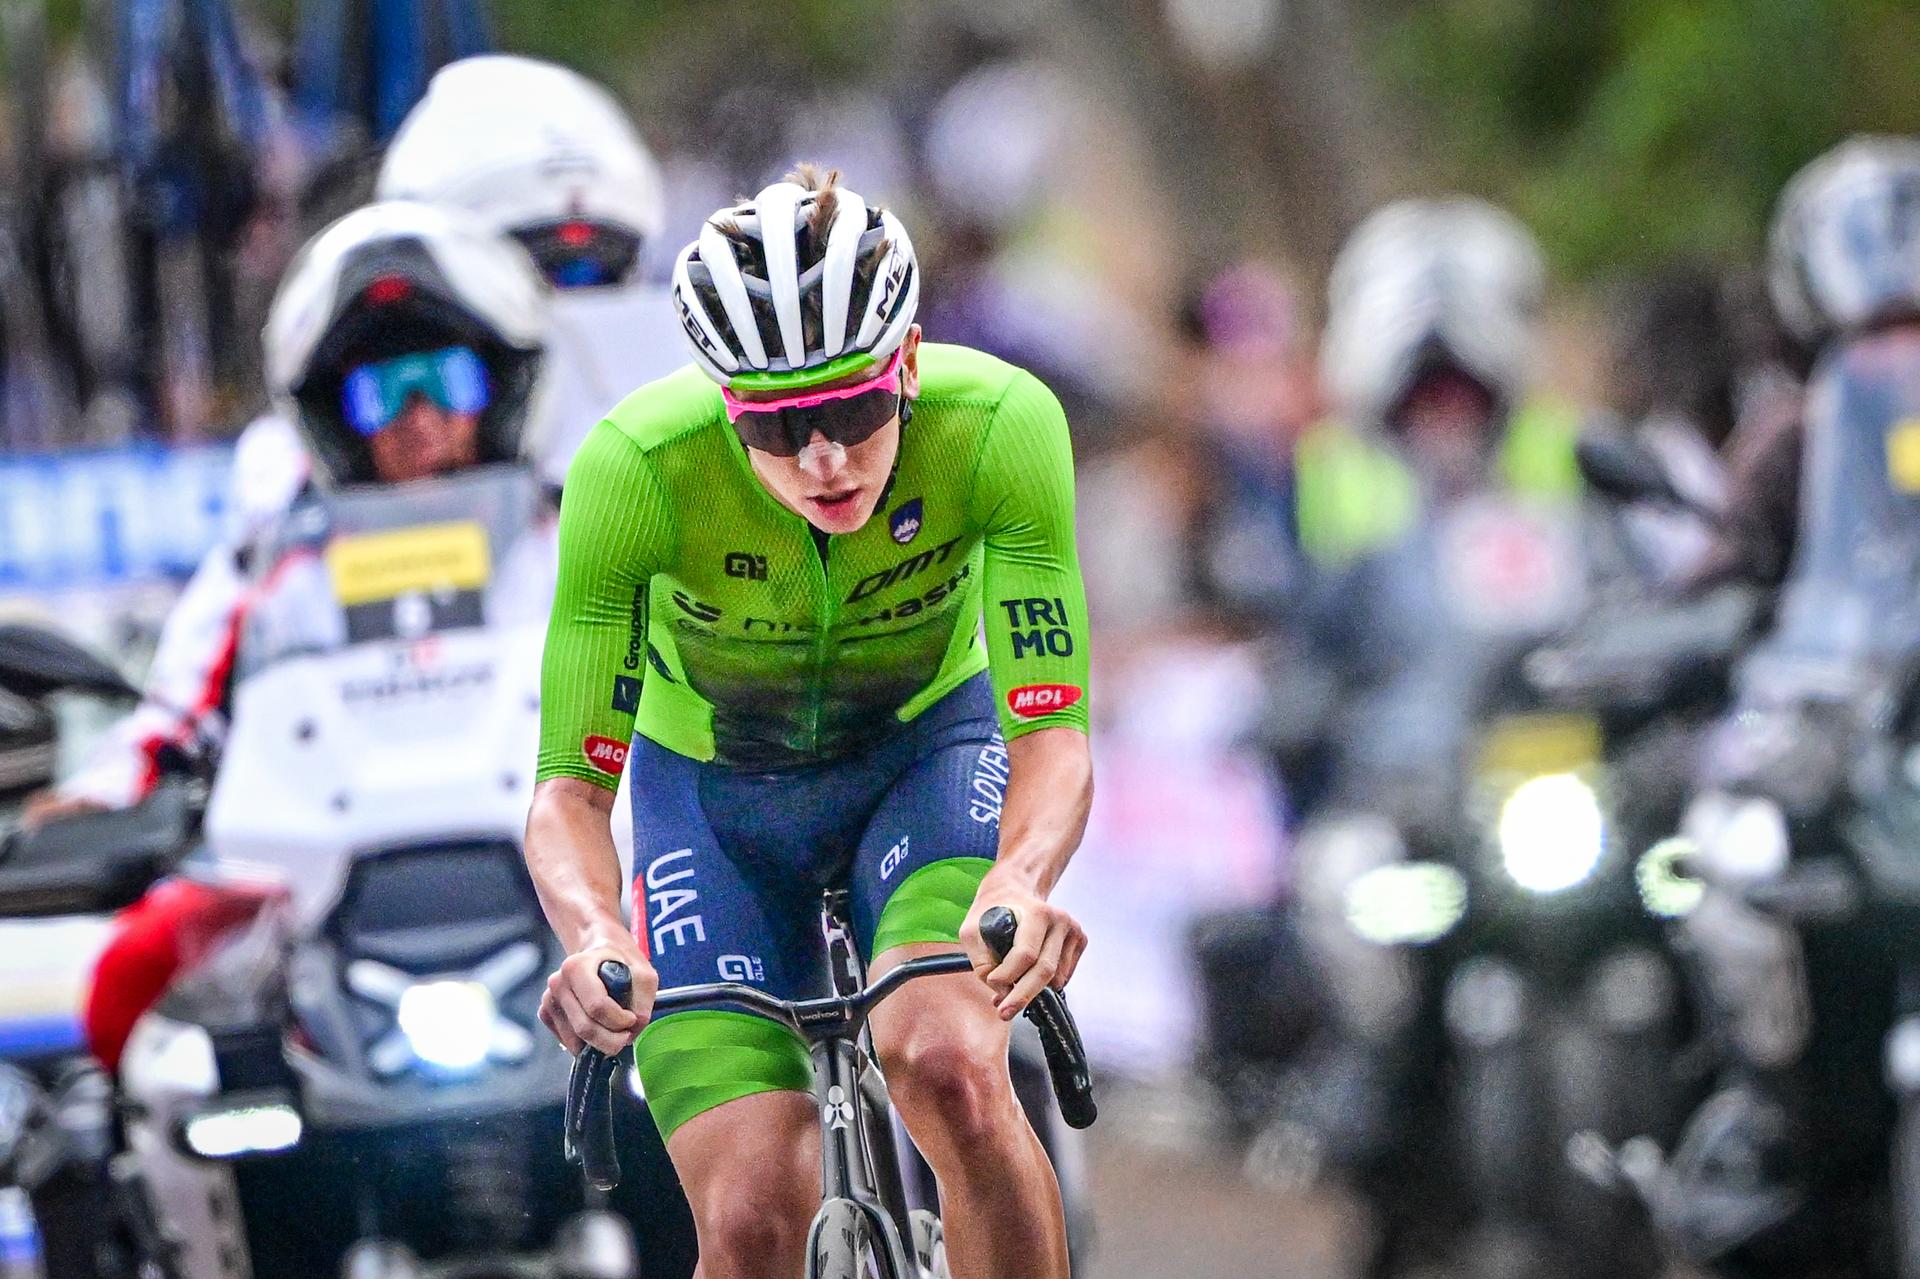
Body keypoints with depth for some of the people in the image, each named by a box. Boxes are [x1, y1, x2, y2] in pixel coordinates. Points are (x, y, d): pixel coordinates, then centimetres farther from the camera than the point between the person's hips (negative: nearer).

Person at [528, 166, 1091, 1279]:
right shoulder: (637, 466, -32)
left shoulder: (1001, 425, -31)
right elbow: (571, 783, -29)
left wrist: (1021, 885, -53)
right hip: (712, 793, 0)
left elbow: (1053, 734, -31)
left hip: (926, 749, 0)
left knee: (948, 1067, -31)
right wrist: (595, 936, -50)